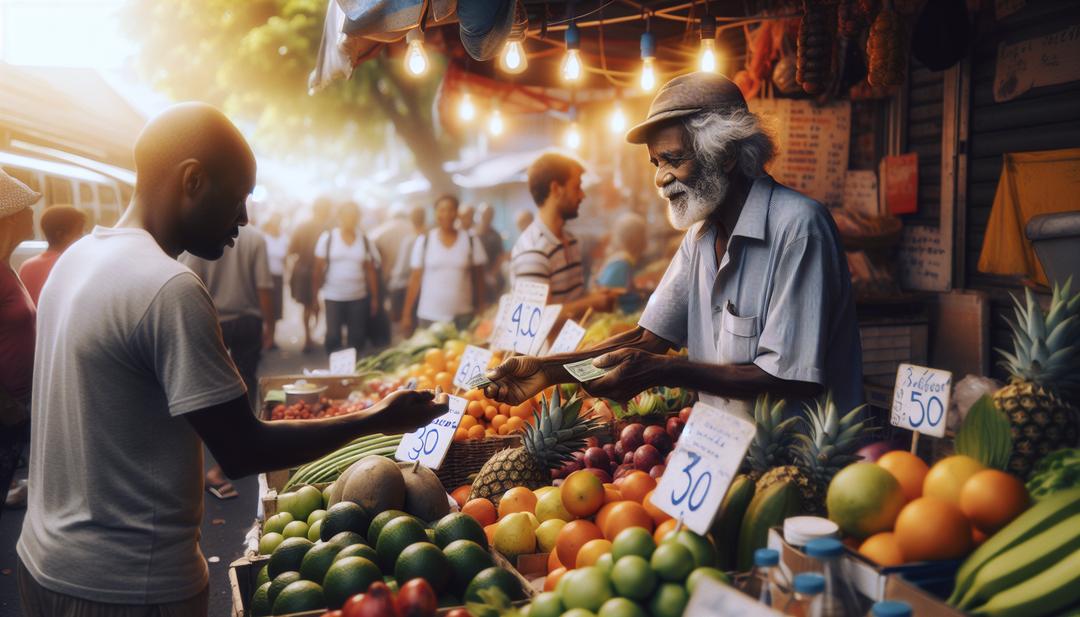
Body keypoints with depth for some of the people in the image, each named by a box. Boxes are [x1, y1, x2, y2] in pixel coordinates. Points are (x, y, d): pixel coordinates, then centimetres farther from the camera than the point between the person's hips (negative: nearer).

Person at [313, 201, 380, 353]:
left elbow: (371, 271, 6)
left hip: (359, 297, 2)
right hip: (333, 297, -2)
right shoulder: (327, 238, -3)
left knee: (356, 337, 8)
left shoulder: (365, 240, 2)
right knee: (333, 336, 3)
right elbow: (318, 268, -1)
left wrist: (375, 298, 5)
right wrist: (314, 296, -4)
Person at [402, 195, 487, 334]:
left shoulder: (471, 241, 2)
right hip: (429, 316, 0)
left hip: (462, 315, 0)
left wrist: (480, 309, 5)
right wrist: (407, 314, 1)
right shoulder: (423, 241, 2)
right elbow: (415, 279, 3)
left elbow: (478, 277, 8)